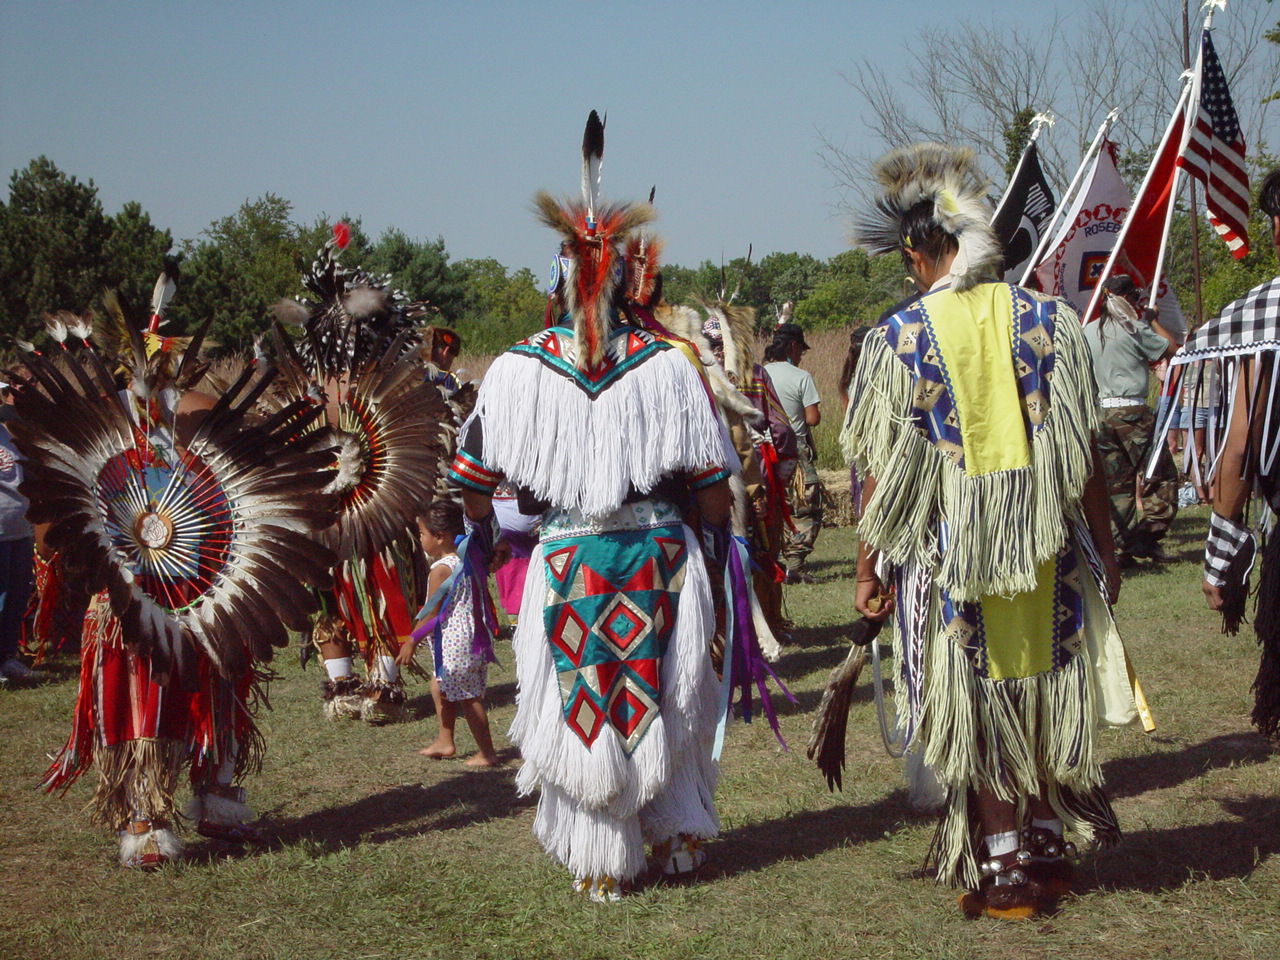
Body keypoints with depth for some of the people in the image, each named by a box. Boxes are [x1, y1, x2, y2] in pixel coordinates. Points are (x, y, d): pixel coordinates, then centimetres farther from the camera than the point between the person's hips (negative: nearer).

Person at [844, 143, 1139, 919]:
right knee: (1045, 698, 18)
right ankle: (1048, 853, 30)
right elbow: (1084, 454, -2)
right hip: (1048, 556, 2)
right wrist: (1104, 550, 8)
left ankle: (1006, 873, 17)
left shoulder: (899, 339, -9)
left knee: (980, 716, 9)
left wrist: (870, 570, 3)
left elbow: (881, 472, -7)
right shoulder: (1049, 322, -4)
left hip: (951, 556, -2)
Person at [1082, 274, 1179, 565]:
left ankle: (1125, 544, 7)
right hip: (1131, 412, -6)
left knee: (1116, 481, 9)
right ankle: (1148, 536, -8)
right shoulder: (1134, 330, -8)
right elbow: (1172, 349, 0)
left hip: (1099, 412, 6)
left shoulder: (1088, 331, 10)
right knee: (1161, 473, 1)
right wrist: (1152, 319, 9)